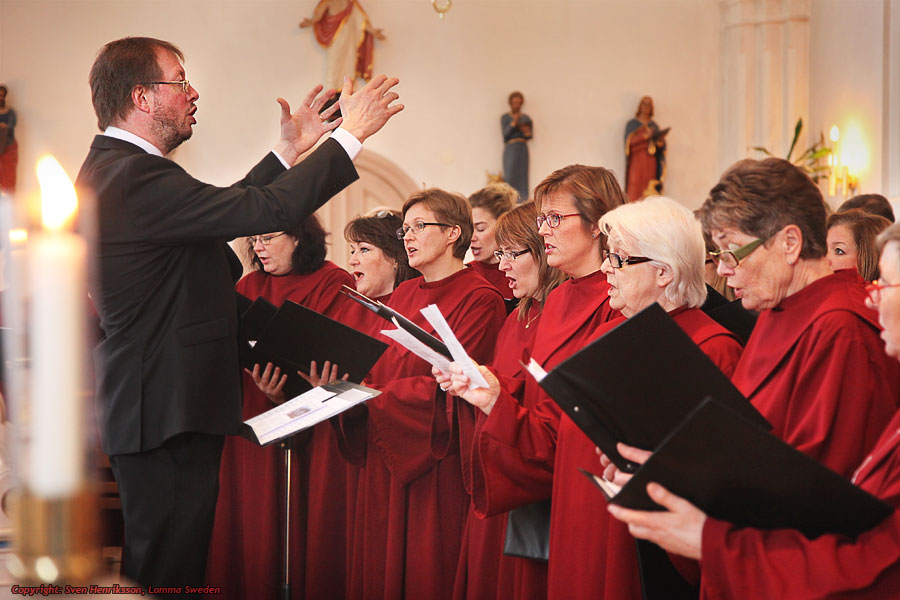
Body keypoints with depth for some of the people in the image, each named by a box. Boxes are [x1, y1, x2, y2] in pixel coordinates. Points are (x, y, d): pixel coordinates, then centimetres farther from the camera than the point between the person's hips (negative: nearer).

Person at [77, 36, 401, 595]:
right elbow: (269, 211, -24)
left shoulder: (108, 168, 14)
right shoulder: (138, 176, -21)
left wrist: (289, 150, 22)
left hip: (143, 400, 11)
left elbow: (225, 212, 21)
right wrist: (350, 134, -15)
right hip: (169, 409, -11)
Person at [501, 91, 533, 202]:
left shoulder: (526, 118, 13)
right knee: (510, 173, -12)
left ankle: (523, 198, -4)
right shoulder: (505, 117, 6)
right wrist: (513, 123, -16)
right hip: (510, 148, -3)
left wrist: (527, 133, -10)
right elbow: (505, 133, -6)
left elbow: (530, 135, 12)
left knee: (522, 174, -3)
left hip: (523, 148, 3)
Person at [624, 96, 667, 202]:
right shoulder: (632, 124, 8)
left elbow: (660, 147, 12)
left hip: (650, 162, 3)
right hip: (636, 161, -3)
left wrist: (661, 140, -10)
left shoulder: (654, 125, 17)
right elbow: (629, 141, -6)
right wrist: (645, 136, -18)